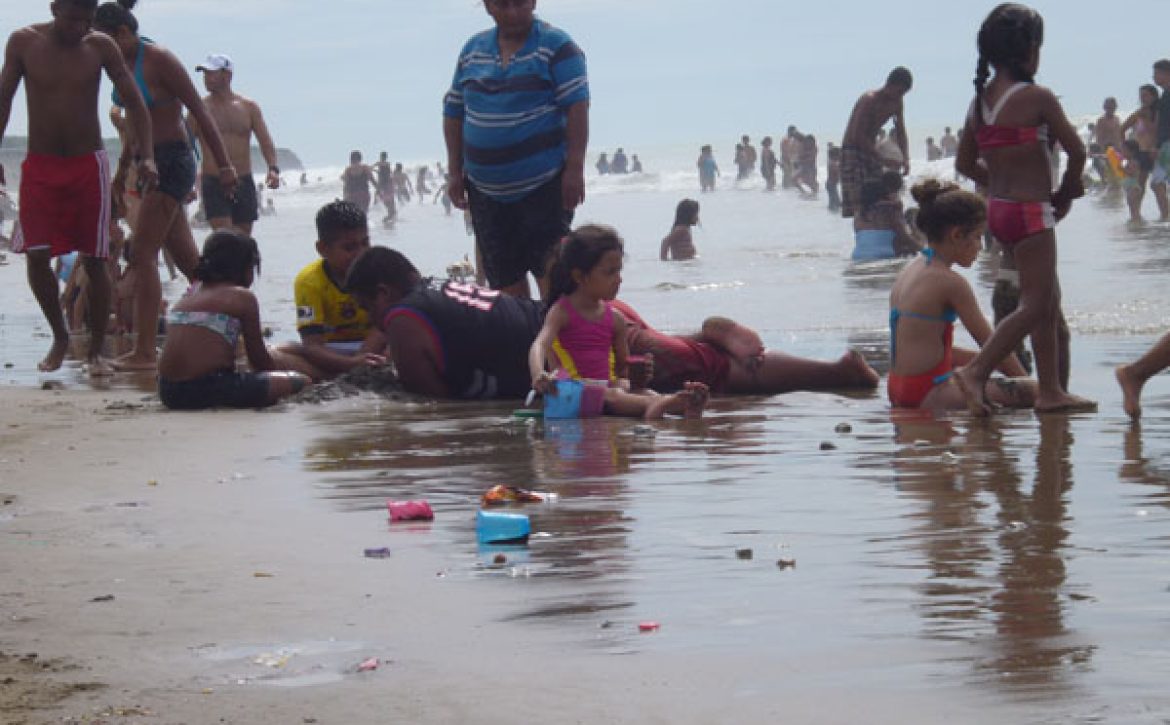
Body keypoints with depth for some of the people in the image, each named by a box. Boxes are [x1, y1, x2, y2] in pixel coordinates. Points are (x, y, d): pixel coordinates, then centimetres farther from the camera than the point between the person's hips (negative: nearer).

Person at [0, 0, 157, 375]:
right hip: (40, 165, 0)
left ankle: (96, 350, 11)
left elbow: (134, 101, -1)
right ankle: (60, 336, 14)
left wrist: (147, 156, -12)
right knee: (36, 256, -8)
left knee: (94, 260, 0)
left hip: (88, 165, 0)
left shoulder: (100, 46, -3)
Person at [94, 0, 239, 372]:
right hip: (150, 167, 9)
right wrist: (123, 167, 29)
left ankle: (144, 352, -15)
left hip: (172, 163, -9)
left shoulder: (158, 60, -13)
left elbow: (199, 111, -13)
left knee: (142, 255, -14)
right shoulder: (124, 64, 11)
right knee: (188, 259, 12)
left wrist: (224, 165, -15)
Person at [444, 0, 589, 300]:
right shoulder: (472, 50, 10)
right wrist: (455, 173, 9)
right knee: (504, 277, 8)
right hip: (486, 190, 5)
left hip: (545, 184, -5)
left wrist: (574, 168, -19)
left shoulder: (557, 46, -5)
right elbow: (453, 113, 16)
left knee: (550, 271, -10)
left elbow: (577, 107, -12)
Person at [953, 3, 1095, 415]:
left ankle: (1051, 391, 18)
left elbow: (965, 164, 14)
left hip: (999, 209, 8)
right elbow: (1076, 151, -11)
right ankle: (976, 372, -14)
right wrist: (1066, 193, 6)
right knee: (1035, 306, -5)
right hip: (1031, 211, -8)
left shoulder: (980, 100, 7)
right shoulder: (1037, 98, -13)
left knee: (1050, 299, 16)